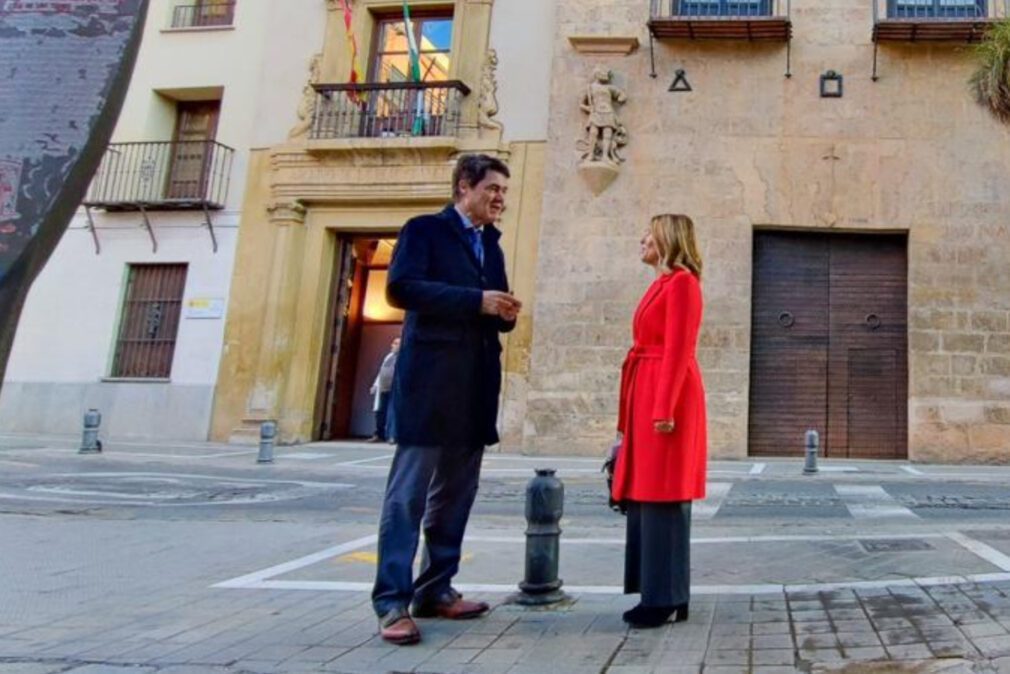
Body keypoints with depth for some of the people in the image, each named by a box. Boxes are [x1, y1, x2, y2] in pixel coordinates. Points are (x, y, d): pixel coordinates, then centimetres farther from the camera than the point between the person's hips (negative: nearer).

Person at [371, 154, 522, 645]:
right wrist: (476, 300, -18)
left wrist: (505, 314, 0)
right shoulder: (425, 229, 0)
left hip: (476, 386, 7)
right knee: (409, 491, -5)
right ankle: (392, 602, 0)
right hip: (430, 379, -7)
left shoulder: (491, 244, 21)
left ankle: (435, 590, 21)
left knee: (456, 492, 10)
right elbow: (400, 288, -15)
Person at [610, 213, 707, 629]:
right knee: (647, 495, 10)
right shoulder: (663, 284, 20)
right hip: (648, 398, 10)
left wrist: (664, 408, -21)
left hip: (667, 398, -10)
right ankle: (661, 595, 18)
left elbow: (678, 350, -16)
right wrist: (650, 406, 17)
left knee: (663, 496, -5)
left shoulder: (682, 282, -7)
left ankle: (667, 599, 3)